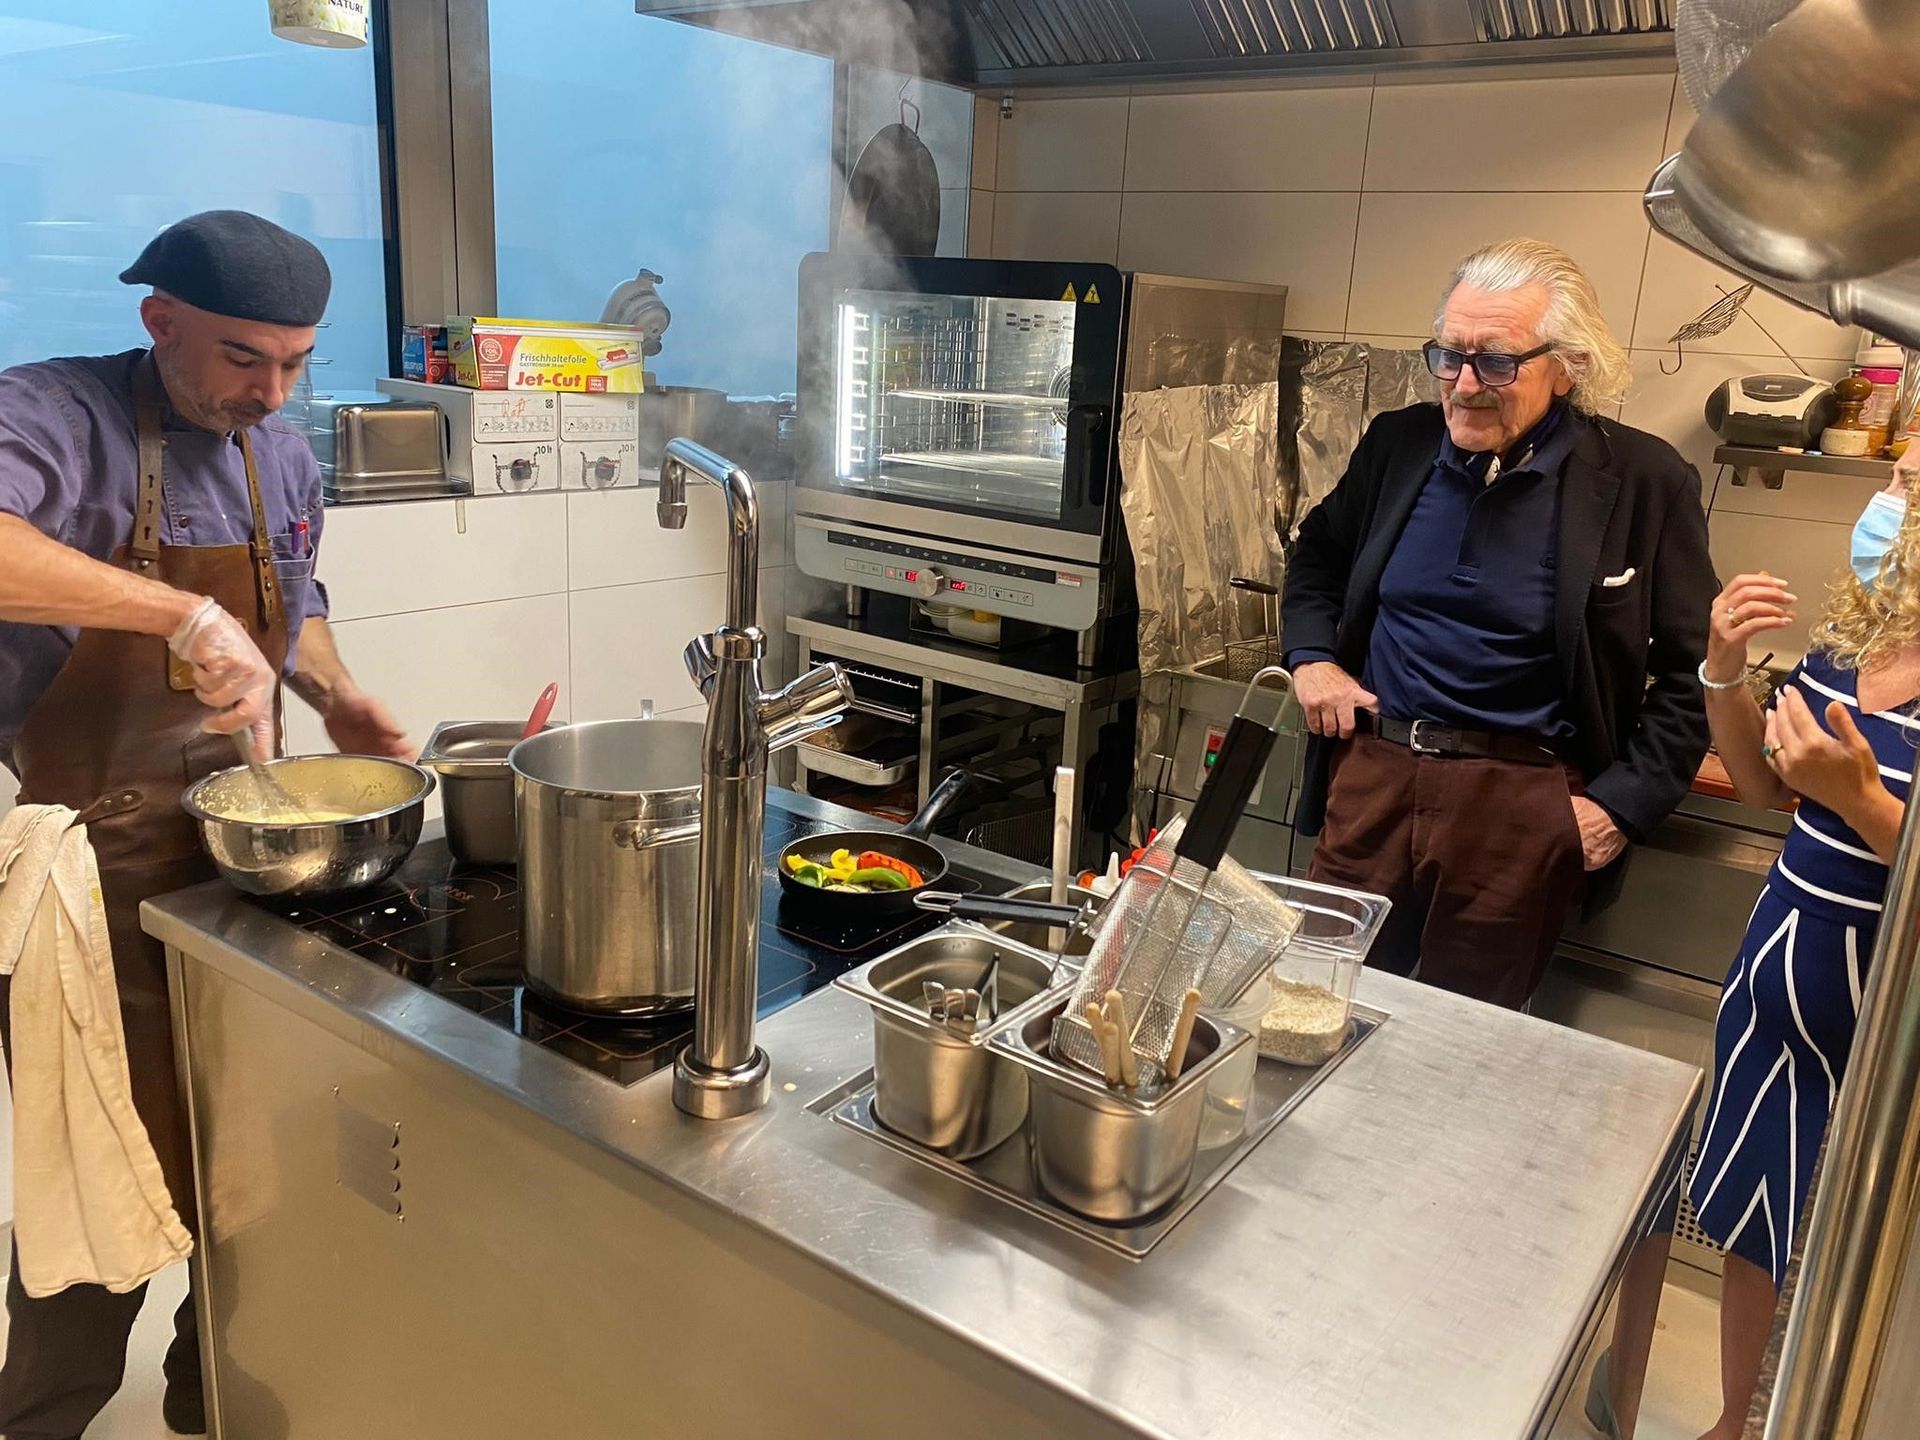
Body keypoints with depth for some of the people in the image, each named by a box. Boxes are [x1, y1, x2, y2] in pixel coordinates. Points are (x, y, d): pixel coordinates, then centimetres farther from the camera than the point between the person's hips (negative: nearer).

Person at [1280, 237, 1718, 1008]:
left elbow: (1691, 671, 0)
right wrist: (1310, 655, 6)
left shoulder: (1645, 483, -6)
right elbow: (1319, 550, 22)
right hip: (1371, 776, 4)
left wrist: (1622, 804, -6)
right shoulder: (1398, 442, 4)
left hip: (1521, 802, -3)